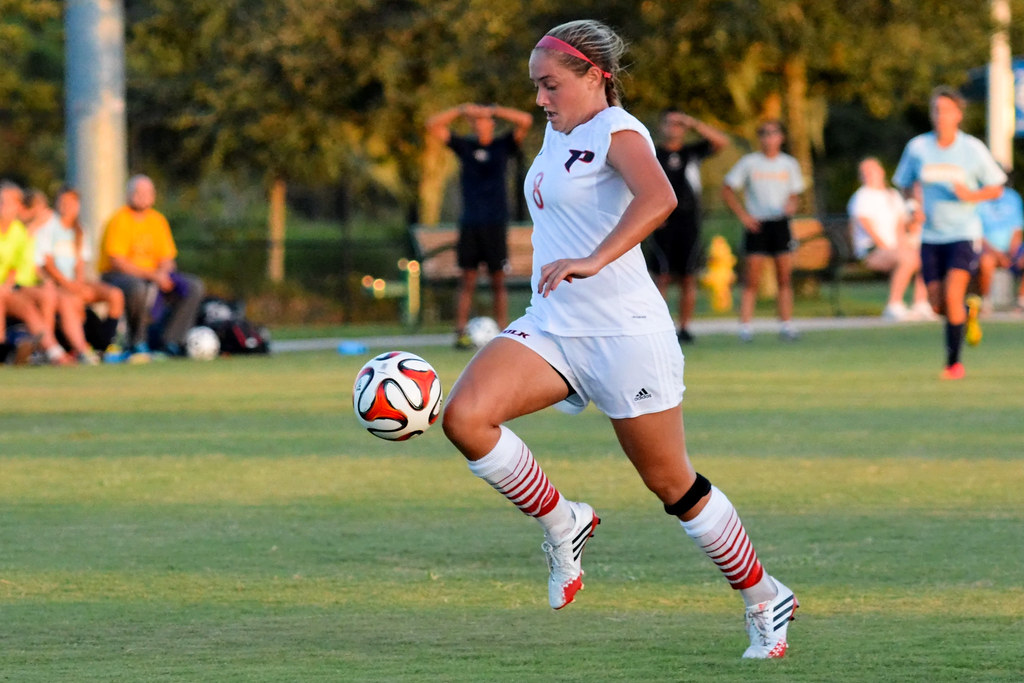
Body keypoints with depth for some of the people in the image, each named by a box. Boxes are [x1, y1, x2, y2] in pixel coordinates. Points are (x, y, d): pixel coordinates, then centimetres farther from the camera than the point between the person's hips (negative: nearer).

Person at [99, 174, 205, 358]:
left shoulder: (158, 220, 10)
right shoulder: (119, 220, -11)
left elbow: (167, 258, 11)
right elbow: (118, 262, -18)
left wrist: (162, 272, -13)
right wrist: (152, 275, -23)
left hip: (153, 274, 7)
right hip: (117, 275, -7)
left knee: (194, 286, -10)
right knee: (138, 287, -41)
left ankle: (167, 342, -13)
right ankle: (138, 345, -23)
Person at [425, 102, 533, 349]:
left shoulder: (503, 145, 6)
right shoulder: (465, 146, 9)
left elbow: (526, 121, -6)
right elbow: (433, 125, 4)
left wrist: (493, 111, -9)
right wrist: (461, 110, -6)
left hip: (495, 224, -1)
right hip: (469, 223, 1)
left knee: (498, 282, 0)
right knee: (467, 280, -1)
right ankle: (461, 334, -4)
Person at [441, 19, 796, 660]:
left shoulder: (616, 132, -12)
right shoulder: (560, 133, 14)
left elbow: (658, 198, -33)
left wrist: (592, 262, -44)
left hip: (625, 335, -7)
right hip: (550, 329, 7)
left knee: (674, 486, 3)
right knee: (464, 416, -18)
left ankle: (766, 599, 22)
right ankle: (562, 523, 1)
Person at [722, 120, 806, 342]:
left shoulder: (789, 164, 8)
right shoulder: (749, 162, 1)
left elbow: (794, 196, 15)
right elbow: (727, 190, 4)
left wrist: (792, 205, -9)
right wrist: (743, 215, -5)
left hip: (781, 224, 2)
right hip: (756, 225, -2)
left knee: (785, 278, 0)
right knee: (752, 280, -7)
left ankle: (787, 326, 4)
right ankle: (744, 327, -6)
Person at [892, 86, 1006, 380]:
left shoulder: (973, 148, -4)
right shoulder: (917, 147, 1)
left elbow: (996, 188, 4)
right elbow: (907, 185, 16)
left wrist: (971, 196, -16)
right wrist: (915, 206, -5)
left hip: (964, 234, -3)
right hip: (931, 235, 3)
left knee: (952, 293, -19)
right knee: (937, 304, 3)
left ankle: (954, 362, -9)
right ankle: (969, 313, 38)